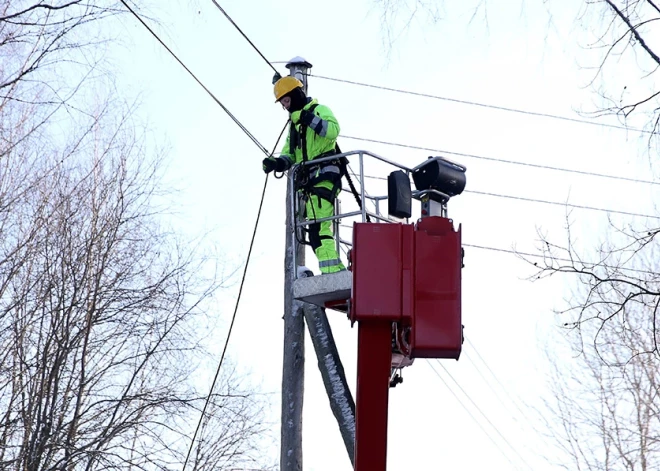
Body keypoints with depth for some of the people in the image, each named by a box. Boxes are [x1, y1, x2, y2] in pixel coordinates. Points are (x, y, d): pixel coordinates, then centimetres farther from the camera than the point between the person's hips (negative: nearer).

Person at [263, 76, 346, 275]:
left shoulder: (319, 111, 1)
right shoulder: (295, 123, 28)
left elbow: (333, 130, -20)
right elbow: (290, 155, 22)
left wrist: (310, 119, -26)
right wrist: (277, 162, 2)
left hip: (324, 176, -10)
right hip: (309, 181, 10)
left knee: (318, 224, -21)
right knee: (315, 229, 6)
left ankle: (330, 270, -28)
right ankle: (337, 270, 7)